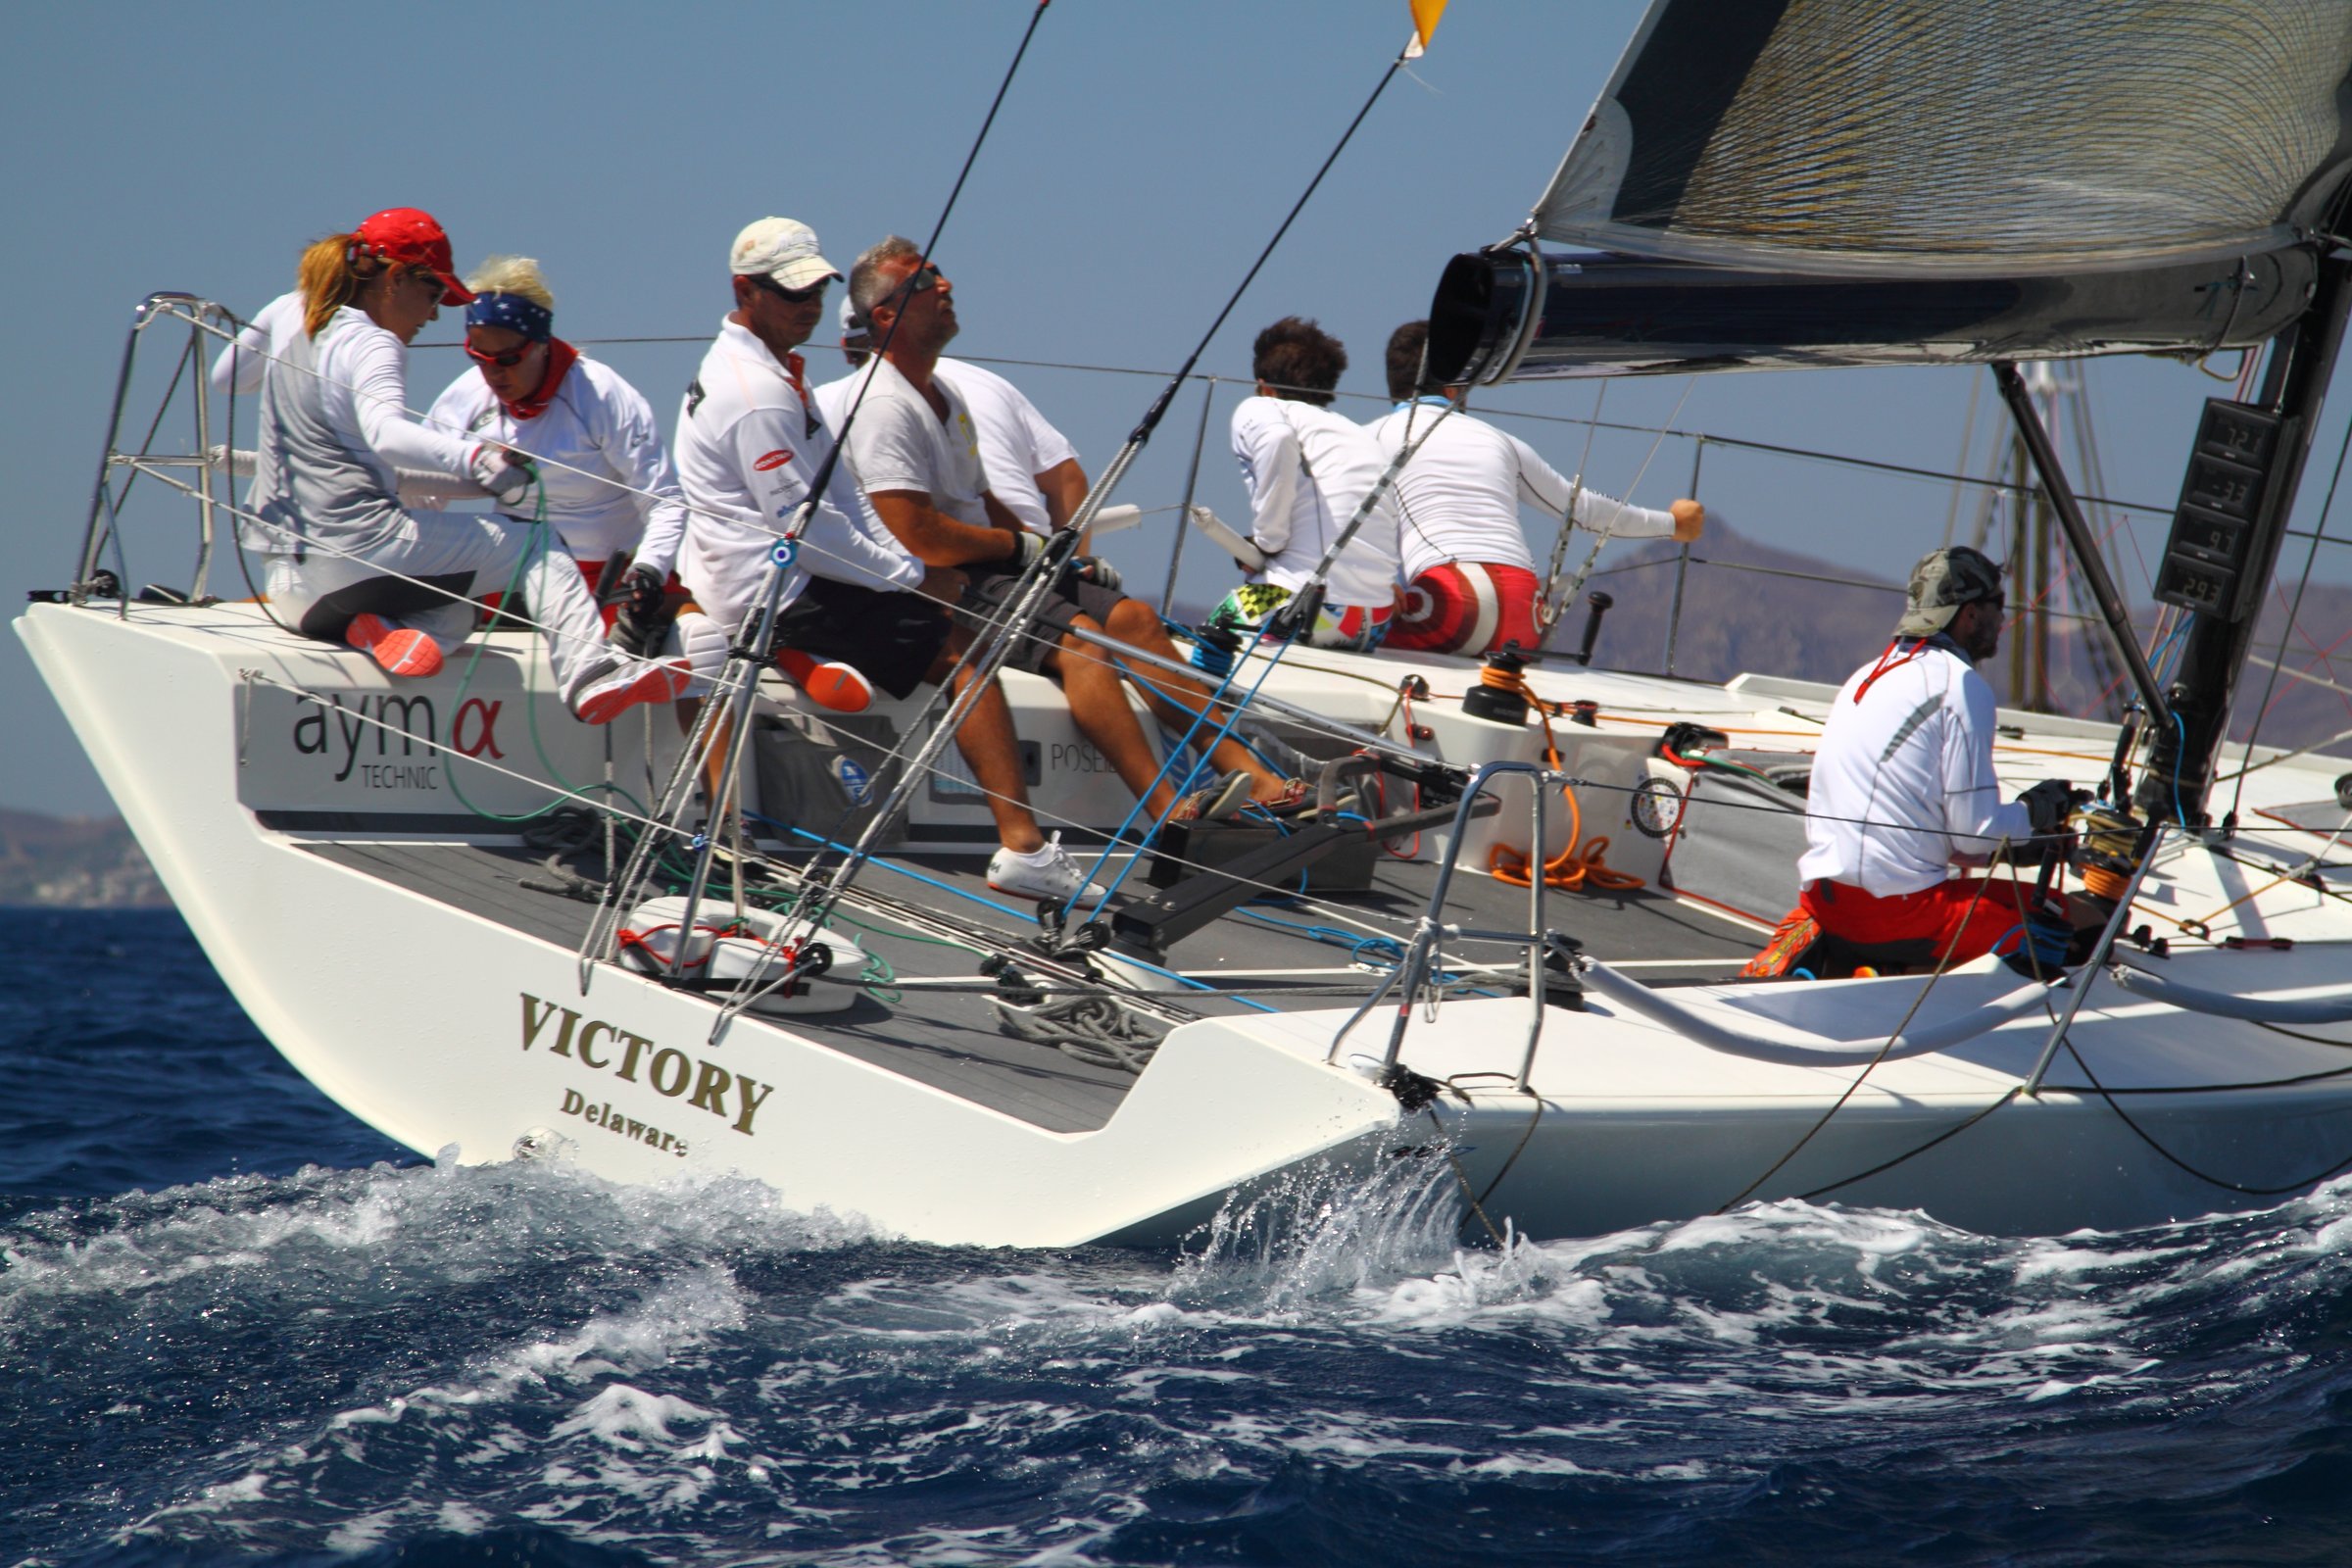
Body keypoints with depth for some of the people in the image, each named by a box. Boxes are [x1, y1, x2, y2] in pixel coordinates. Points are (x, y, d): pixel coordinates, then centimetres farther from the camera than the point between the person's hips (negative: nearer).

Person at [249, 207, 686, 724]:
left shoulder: (296, 329, 18)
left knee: (455, 614, 29)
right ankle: (589, 671, -19)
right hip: (359, 546, -9)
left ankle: (377, 628, -4)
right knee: (532, 544, 0)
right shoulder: (371, 346, -9)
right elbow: (386, 435, -30)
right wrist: (473, 458, -43)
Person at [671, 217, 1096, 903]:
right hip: (778, 596, -11)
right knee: (963, 649, -14)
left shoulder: (773, 369, 16)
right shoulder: (758, 395, -20)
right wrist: (911, 578, -11)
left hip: (763, 580, 11)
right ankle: (1022, 848, -23)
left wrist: (906, 566, 5)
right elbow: (806, 527, -22)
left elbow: (836, 491, 17)